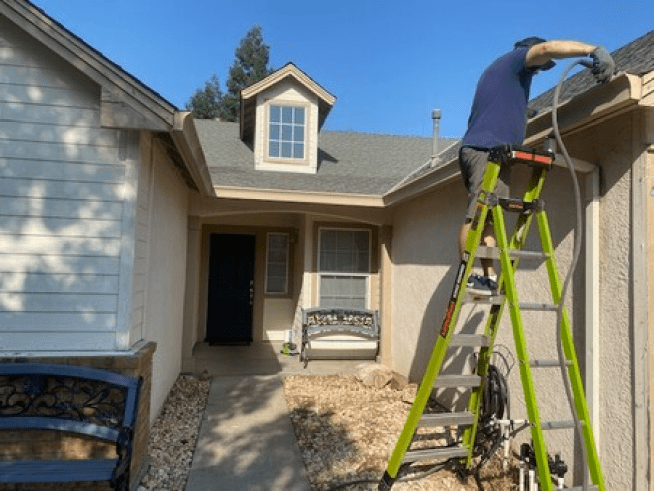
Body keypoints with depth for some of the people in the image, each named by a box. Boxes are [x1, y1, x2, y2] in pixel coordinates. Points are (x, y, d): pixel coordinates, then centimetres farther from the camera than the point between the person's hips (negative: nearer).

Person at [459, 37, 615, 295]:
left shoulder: (497, 69, 36)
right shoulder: (517, 58, 10)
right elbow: (547, 48, -11)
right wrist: (595, 50, -15)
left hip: (475, 148, 9)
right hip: (488, 149, -9)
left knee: (486, 216, 0)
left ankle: (489, 276, -5)